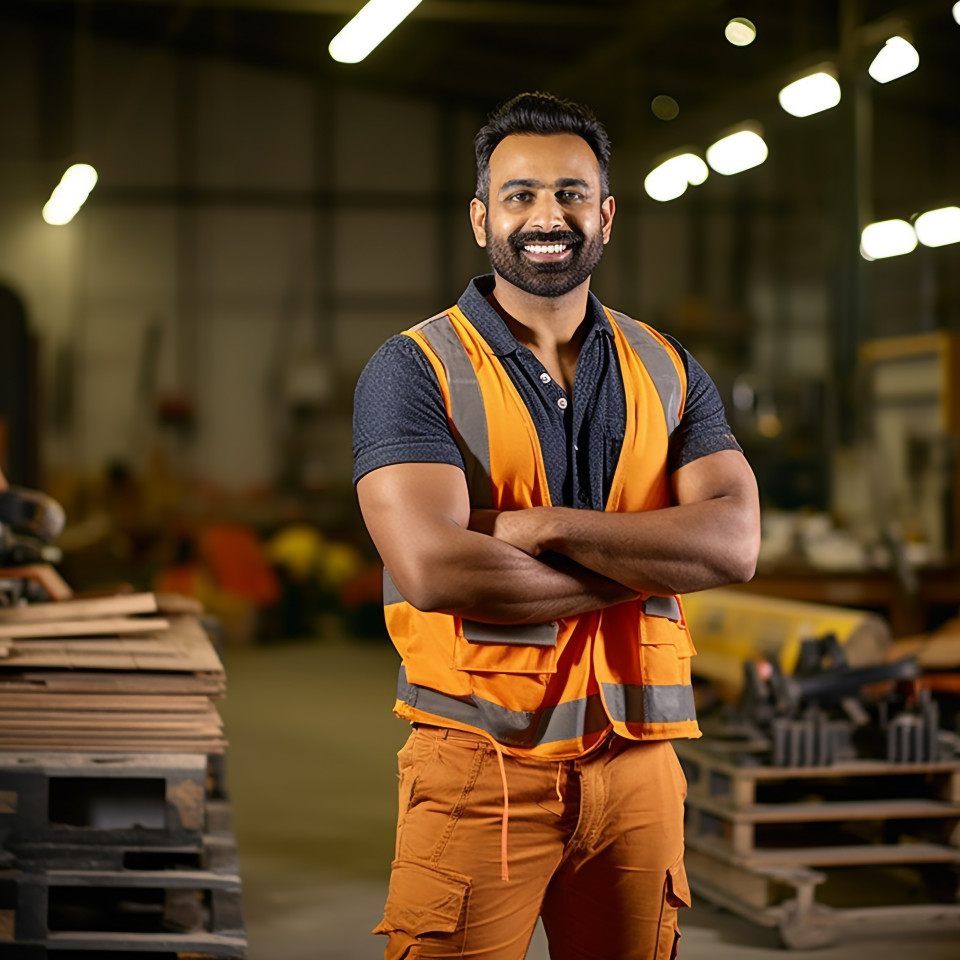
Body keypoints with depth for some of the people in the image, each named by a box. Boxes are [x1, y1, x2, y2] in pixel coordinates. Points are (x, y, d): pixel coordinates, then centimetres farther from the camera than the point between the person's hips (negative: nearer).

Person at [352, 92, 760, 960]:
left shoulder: (667, 372, 10)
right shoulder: (414, 370, -3)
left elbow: (734, 544, -5)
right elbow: (433, 569, -18)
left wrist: (545, 526, -15)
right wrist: (643, 568, -10)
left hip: (637, 763, 4)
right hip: (480, 760, -4)